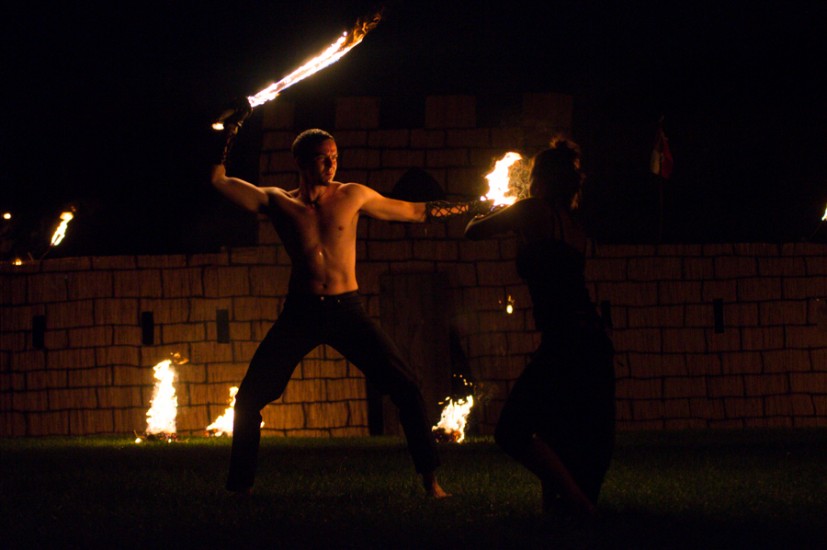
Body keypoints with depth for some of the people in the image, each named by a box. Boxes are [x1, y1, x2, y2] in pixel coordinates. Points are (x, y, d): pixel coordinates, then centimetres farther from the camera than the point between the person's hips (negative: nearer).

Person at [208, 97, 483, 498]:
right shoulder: (279, 202, 7)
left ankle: (429, 477, -2)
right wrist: (229, 133, 0)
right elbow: (218, 179, 5)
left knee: (405, 387, -10)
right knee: (250, 397, -8)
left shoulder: (353, 196, 7)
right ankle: (239, 483, 5)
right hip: (300, 313, 0)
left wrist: (471, 206, 16)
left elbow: (416, 211, 16)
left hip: (347, 311, 0)